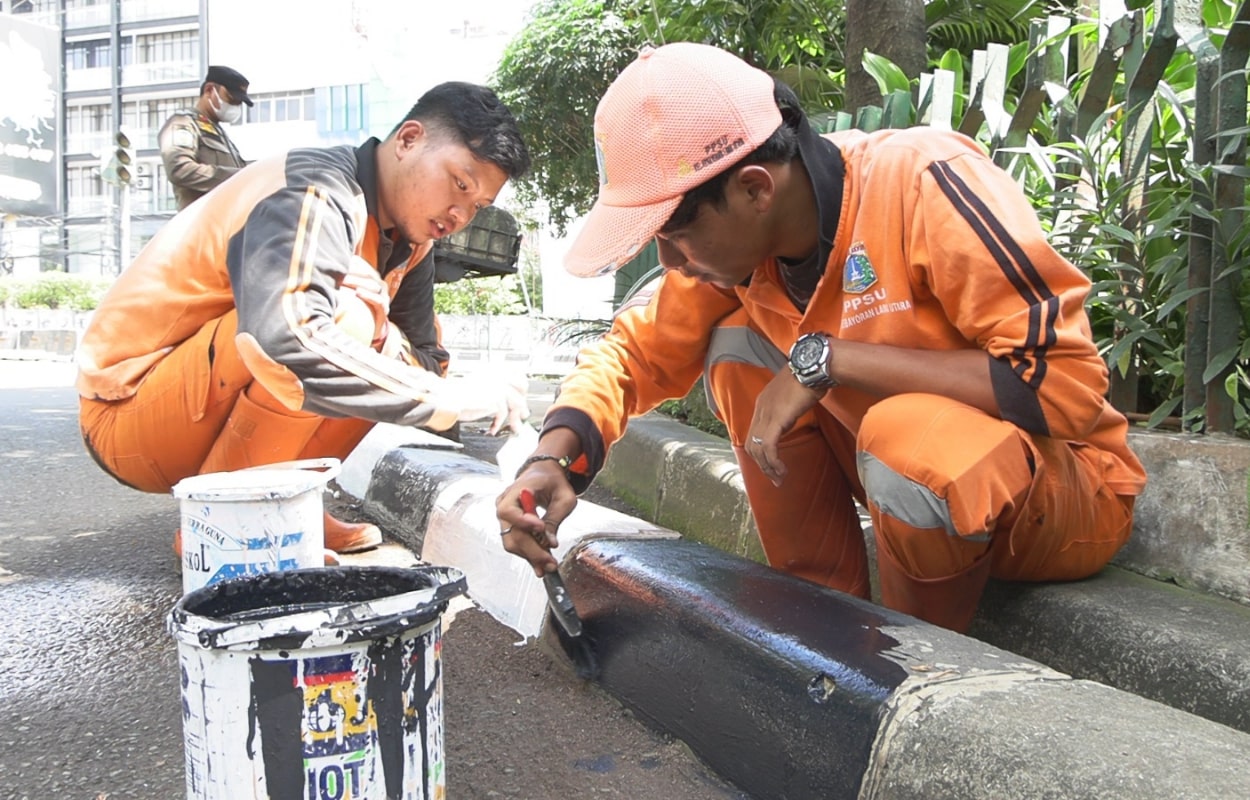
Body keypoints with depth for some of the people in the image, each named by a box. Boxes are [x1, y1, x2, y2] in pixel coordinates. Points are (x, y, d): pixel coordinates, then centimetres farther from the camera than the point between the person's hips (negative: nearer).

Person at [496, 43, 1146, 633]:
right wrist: (554, 458, -17)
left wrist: (827, 360, -30)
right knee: (738, 348, -8)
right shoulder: (735, 234, -8)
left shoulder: (923, 184, -27)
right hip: (915, 484, 6)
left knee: (907, 439, -36)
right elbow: (636, 350, 1)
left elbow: (1066, 386, -29)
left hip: (1071, 490, -6)